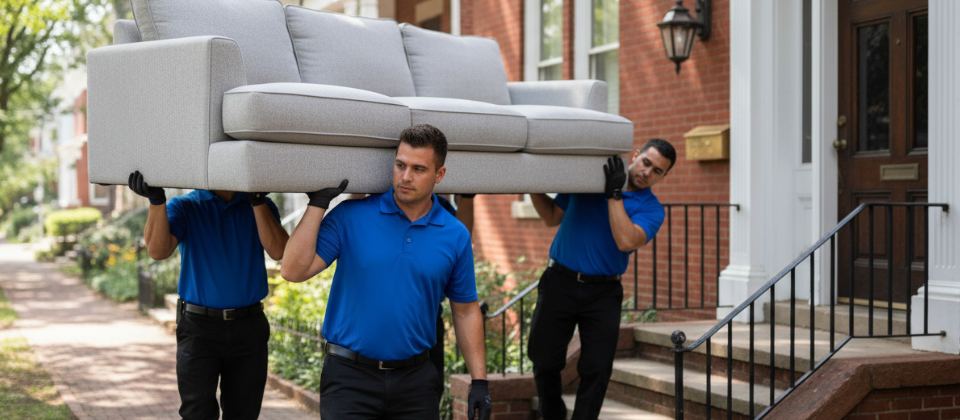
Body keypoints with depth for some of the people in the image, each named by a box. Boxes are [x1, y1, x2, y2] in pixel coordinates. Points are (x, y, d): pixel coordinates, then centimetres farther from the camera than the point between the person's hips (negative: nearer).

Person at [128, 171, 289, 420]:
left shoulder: (260, 206, 5)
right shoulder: (184, 207, 0)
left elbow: (278, 250, -12)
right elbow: (158, 250, -18)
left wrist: (257, 200, -21)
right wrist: (156, 201, -33)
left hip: (248, 329, 2)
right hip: (199, 327, -2)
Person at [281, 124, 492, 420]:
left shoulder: (455, 236, 3)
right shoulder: (351, 216, -4)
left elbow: (465, 310, 10)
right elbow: (294, 270, -11)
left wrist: (479, 381, 4)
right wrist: (318, 204, -14)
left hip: (415, 379, 2)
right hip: (350, 376, -2)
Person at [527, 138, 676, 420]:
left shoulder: (651, 209, -1)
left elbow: (627, 241, -21)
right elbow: (552, 217, 13)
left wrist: (614, 194, -20)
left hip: (603, 293, -1)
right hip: (560, 283, 1)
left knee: (596, 370, -3)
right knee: (545, 362, 8)